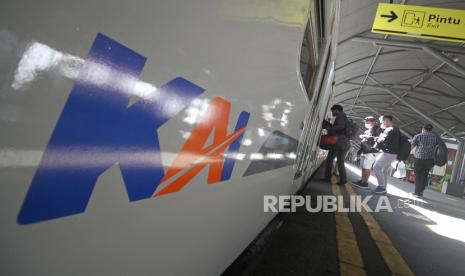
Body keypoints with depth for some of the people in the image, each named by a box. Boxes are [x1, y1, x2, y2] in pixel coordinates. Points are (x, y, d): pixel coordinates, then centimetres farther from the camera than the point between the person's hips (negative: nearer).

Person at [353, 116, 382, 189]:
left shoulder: (378, 130, -4)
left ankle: (365, 183, -4)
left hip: (371, 152, -8)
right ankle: (362, 181, 16)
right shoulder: (367, 130, 21)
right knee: (363, 167, 10)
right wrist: (359, 152, 22)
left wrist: (366, 136, -16)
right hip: (364, 152, 8)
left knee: (367, 168, -9)